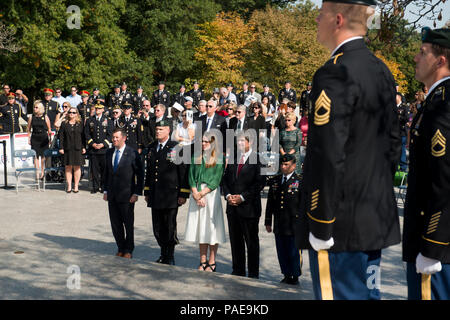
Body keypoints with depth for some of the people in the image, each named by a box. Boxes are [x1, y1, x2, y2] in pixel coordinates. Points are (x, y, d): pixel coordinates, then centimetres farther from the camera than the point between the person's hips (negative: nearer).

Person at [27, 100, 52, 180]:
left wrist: (50, 139, 3)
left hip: (44, 138, -1)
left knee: (43, 156, 2)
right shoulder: (31, 117, 5)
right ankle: (37, 174, 3)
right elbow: (28, 129, 11)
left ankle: (42, 172, 15)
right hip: (35, 139, 1)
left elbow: (49, 130, 5)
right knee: (36, 156, -1)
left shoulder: (45, 117, 0)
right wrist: (29, 139, 6)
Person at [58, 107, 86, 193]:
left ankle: (76, 186, 9)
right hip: (67, 149, 1)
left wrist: (83, 147, -1)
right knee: (68, 167, 2)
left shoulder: (80, 124, 7)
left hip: (78, 148, 0)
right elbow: (61, 137, 5)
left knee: (77, 167, 1)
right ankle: (69, 186, 8)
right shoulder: (64, 124, 7)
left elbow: (83, 136, 6)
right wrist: (61, 148, -2)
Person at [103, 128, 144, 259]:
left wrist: (136, 193, -11)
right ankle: (121, 248, 24)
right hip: (112, 195, 5)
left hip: (127, 195, -5)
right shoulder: (109, 152, 9)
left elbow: (140, 174, -7)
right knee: (115, 223, 9)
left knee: (128, 224, 5)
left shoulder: (132, 153, -8)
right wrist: (105, 191, 9)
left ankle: (128, 250, 18)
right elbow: (106, 172, 15)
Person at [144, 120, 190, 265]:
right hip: (155, 196, 5)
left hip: (171, 195, -5)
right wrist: (147, 192, 16)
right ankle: (163, 254, 25)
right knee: (157, 227, 9)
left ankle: (170, 257, 15)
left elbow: (184, 172, -6)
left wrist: (183, 194, -10)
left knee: (170, 227, 1)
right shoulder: (151, 148, 13)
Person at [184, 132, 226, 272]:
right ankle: (203, 261, 12)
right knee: (200, 227, 5)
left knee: (211, 227, -3)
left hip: (211, 194, -4)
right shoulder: (195, 158, 13)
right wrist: (196, 195, -7)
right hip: (197, 194, 4)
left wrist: (202, 193, -11)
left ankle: (211, 262, 3)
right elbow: (191, 178, 7)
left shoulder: (219, 159, 0)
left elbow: (216, 180, -7)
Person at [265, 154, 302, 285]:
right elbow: (270, 203, 15)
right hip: (279, 225, 5)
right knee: (282, 252, 11)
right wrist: (268, 221, 13)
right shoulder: (274, 181, 11)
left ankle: (295, 276, 16)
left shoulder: (300, 181, -4)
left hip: (294, 225, -5)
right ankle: (287, 275, 24)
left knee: (294, 252, 2)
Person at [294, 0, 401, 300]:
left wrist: (320, 226, -17)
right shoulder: (381, 71, 10)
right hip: (378, 219, 9)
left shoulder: (335, 73, -17)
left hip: (342, 221, -9)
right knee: (367, 292, 19)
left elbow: (329, 156, -22)